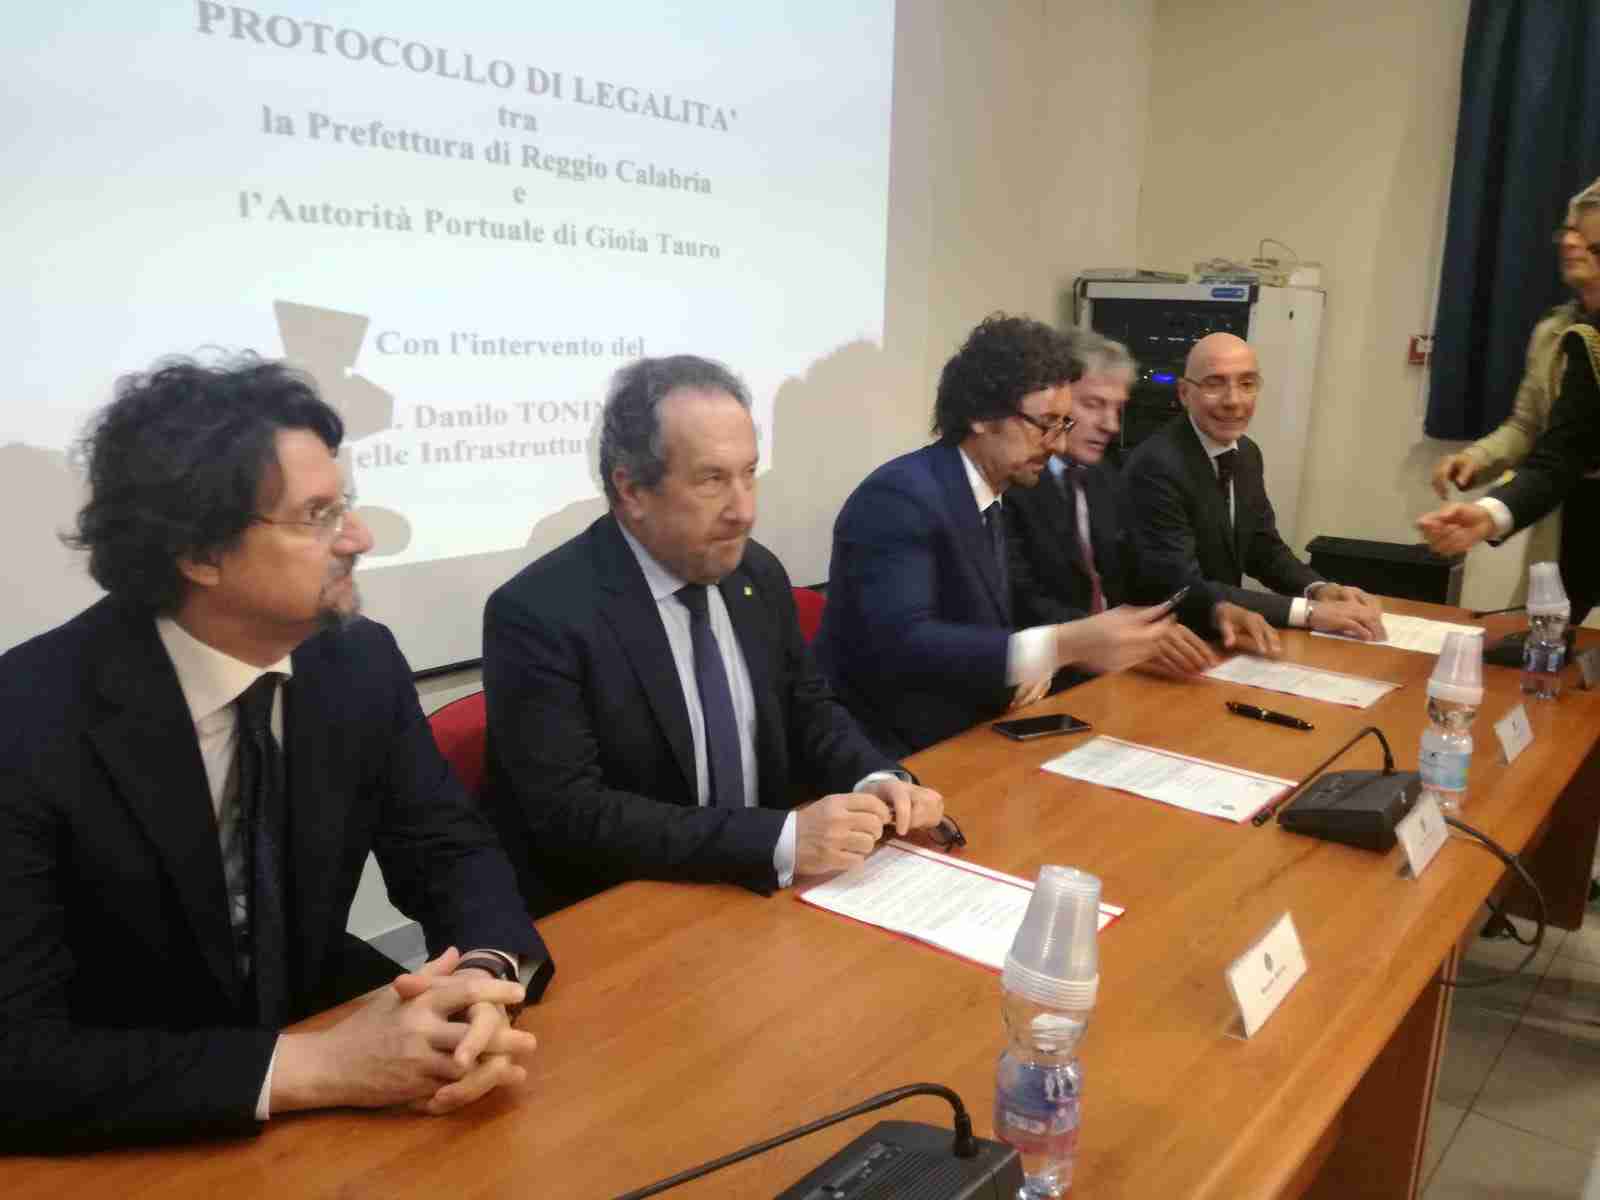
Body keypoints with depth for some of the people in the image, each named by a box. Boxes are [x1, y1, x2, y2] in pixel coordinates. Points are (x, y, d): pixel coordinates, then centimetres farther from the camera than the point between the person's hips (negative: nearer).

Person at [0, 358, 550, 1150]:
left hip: (322, 1025, 3)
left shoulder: (361, 662, -10)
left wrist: (486, 975, -23)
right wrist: (312, 1066, -32)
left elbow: (452, 853, -2)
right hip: (138, 1133, -3)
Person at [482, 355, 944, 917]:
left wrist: (874, 780, -9)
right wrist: (782, 840, -28)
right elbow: (572, 816, -22)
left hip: (756, 894, 6)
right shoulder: (538, 615, -17)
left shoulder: (759, 574, 1)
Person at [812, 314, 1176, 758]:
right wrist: (1062, 645, -35)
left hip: (954, 740, 8)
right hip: (885, 756, -8)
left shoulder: (989, 498, 9)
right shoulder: (899, 497, -19)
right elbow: (900, 645, -31)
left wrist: (1033, 663, -5)